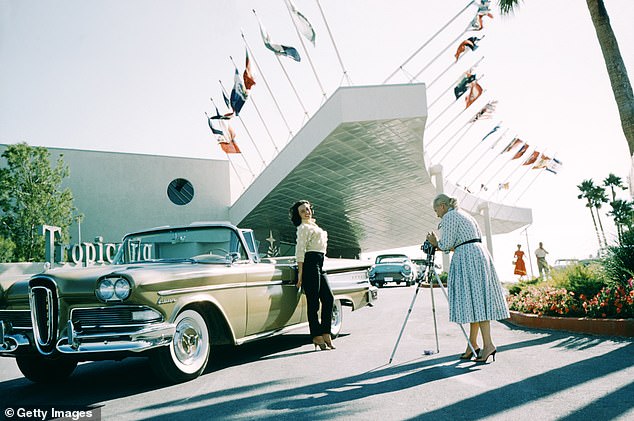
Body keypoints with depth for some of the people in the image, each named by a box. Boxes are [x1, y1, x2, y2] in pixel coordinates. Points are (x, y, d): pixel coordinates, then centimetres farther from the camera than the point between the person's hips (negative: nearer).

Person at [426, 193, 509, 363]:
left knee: (473, 299, -12)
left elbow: (446, 244, -9)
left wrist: (435, 242, 11)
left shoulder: (448, 217, -4)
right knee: (476, 299, 7)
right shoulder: (465, 215, 24)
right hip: (480, 254, 10)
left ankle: (488, 344, -18)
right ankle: (472, 344, 10)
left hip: (467, 257, -10)